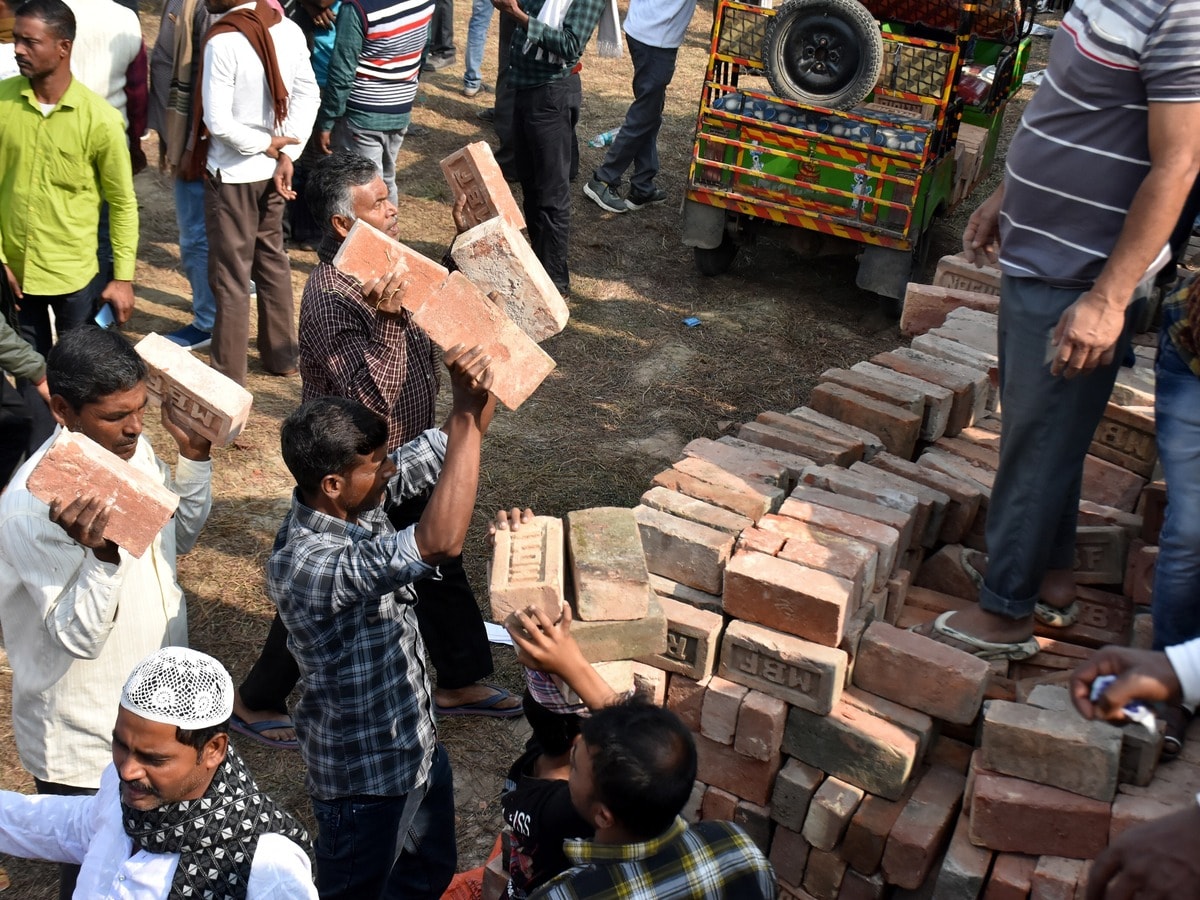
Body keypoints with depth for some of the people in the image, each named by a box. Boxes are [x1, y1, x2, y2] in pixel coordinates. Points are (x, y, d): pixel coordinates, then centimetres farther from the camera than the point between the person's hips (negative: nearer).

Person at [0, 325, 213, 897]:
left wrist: (195, 456, -4)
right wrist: (101, 554, -44)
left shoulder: (134, 449, -6)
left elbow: (180, 536, 9)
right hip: (86, 748, -7)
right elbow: (79, 637, -28)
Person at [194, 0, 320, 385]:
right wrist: (287, 154, -5)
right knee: (272, 258, 21)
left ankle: (229, 374, 15)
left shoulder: (222, 42, -23)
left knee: (231, 275, 5)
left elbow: (218, 123, -23)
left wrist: (267, 146, -10)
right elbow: (308, 93, -2)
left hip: (232, 174, -6)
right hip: (271, 168, 6)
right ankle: (281, 353, 32)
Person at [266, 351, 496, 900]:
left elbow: (443, 447, -5)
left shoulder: (359, 499, -12)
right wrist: (467, 412, -46)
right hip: (363, 773, -8)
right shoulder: (305, 566, -37)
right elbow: (441, 543, -49)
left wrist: (480, 393, -26)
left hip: (417, 742, 8)